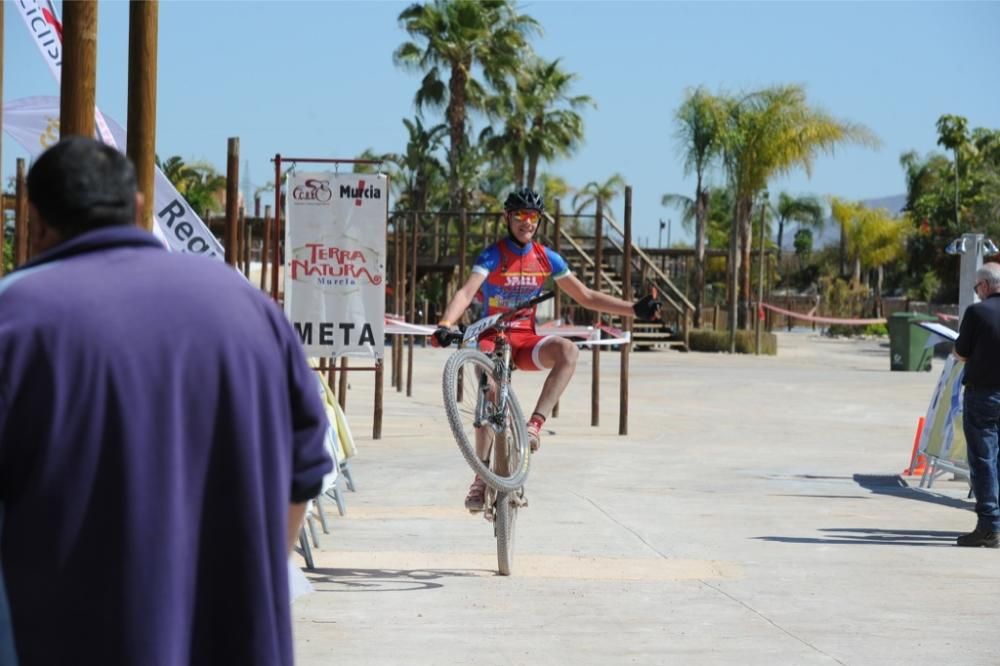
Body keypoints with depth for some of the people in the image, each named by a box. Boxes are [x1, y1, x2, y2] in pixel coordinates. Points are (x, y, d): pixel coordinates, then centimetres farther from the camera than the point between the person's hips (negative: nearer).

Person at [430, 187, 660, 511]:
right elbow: (466, 292, -25)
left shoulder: (546, 258, 4)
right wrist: (445, 324, -44)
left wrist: (634, 309, 4)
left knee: (568, 351, -28)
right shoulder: (493, 256, -8)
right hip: (492, 337, -3)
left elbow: (587, 297, 12)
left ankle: (535, 424, -30)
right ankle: (480, 480, -26)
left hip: (526, 340, 3)